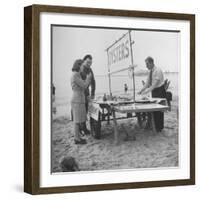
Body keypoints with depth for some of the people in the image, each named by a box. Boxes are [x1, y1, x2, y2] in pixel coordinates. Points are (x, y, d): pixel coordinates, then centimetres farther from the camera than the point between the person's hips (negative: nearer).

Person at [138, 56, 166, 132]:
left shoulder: (158, 70, -19)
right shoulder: (150, 71, 7)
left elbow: (155, 84, -24)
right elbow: (147, 83, 10)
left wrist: (147, 91, -28)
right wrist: (141, 91, 0)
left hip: (160, 91, -8)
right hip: (154, 91, 8)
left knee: (159, 109, -6)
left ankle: (159, 127, 2)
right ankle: (156, 127, 17)